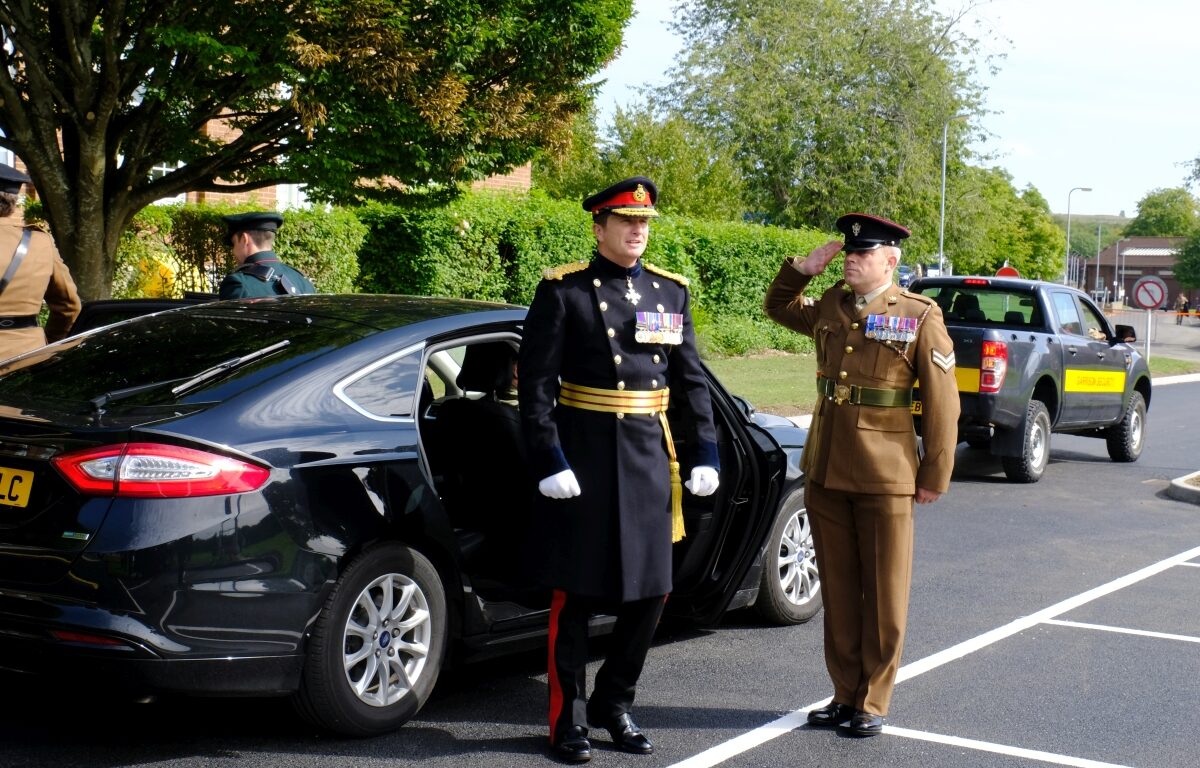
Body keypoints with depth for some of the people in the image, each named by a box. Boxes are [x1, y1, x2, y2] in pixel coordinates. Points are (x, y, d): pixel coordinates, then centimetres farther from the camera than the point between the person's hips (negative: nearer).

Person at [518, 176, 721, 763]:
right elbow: (536, 381, -8)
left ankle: (615, 703, 26)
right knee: (575, 592, 4)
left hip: (649, 456, 5)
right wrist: (549, 460, -15)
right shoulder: (563, 291, -4)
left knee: (651, 589, 8)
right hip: (583, 457, -5)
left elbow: (691, 379, 12)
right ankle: (569, 719, 16)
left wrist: (705, 452, 5)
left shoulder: (669, 292, 10)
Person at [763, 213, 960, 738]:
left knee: (884, 596, 5)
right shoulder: (829, 307, 7)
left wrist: (935, 476, -5)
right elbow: (777, 307, 26)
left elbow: (942, 404, -5)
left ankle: (872, 703, 15)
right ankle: (844, 695, 23)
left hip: (885, 478, -5)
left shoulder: (920, 318, -7)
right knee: (838, 590, 12)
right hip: (824, 472, 5)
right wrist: (802, 269, 7)